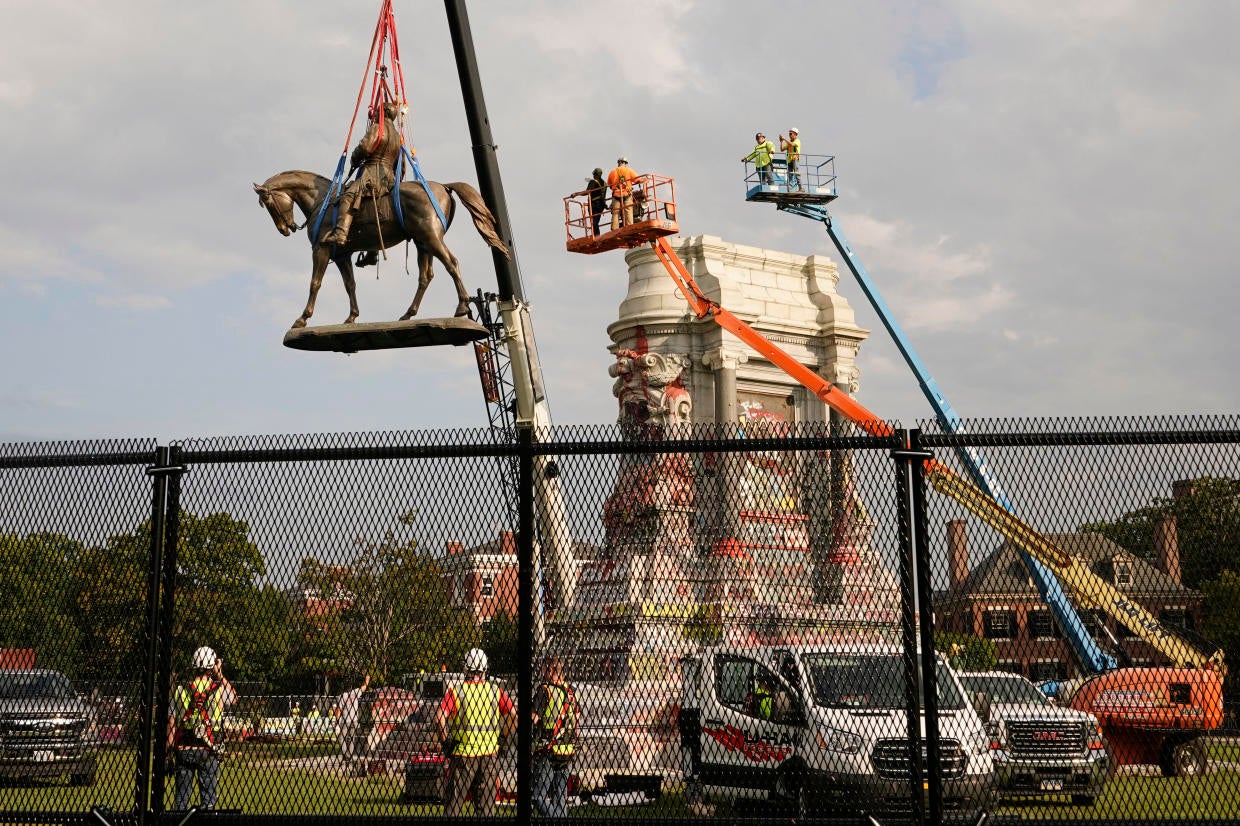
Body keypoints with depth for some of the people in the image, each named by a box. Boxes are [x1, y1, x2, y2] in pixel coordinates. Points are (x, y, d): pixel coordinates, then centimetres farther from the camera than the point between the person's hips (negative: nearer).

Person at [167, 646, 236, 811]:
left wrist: (170, 750, 6)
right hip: (208, 751, -2)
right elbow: (234, 697, 19)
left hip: (183, 749, 2)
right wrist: (220, 674, 20)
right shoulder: (218, 689, -5)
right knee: (208, 796, 4)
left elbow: (171, 722, 1)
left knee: (181, 796, 10)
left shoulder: (180, 690, 1)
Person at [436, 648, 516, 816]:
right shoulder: (495, 690, 2)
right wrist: (502, 736, 8)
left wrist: (445, 741, -3)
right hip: (489, 755, 2)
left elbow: (439, 718, -16)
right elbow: (514, 715, -5)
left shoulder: (455, 691, -3)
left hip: (463, 754, -1)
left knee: (454, 803, 9)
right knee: (486, 806, 9)